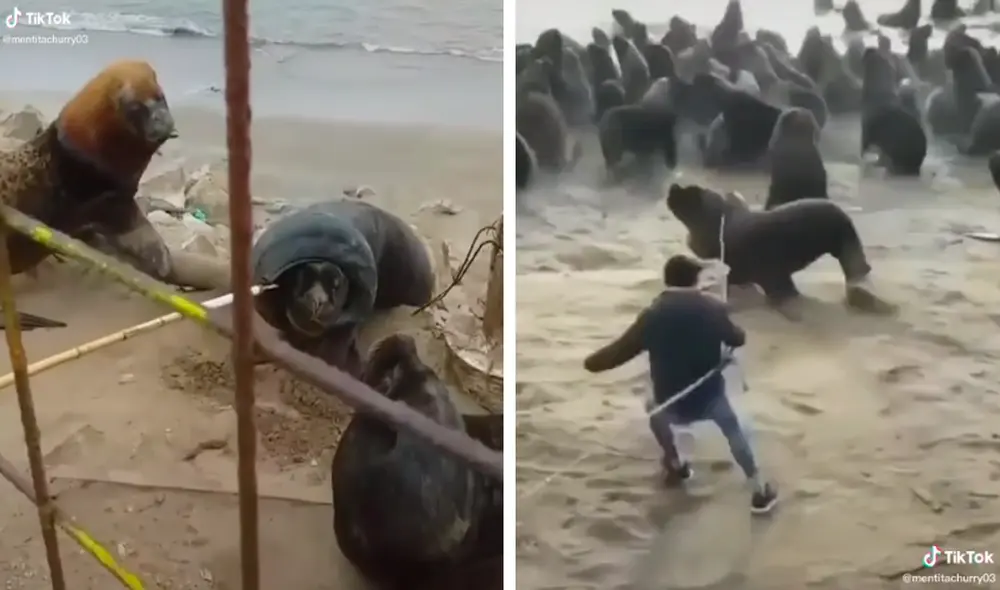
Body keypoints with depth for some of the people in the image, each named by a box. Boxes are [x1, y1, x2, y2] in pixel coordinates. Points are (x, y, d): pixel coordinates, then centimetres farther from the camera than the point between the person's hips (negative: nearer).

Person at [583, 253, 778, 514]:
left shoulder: (652, 315, -12)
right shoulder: (713, 308, -8)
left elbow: (621, 350, -7)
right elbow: (737, 339, 9)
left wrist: (592, 362, 11)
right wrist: (724, 328, 32)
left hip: (671, 404, 0)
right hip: (709, 396, 0)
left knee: (656, 412, 34)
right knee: (732, 429, 25)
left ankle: (675, 465, 45)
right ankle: (760, 487, 21)